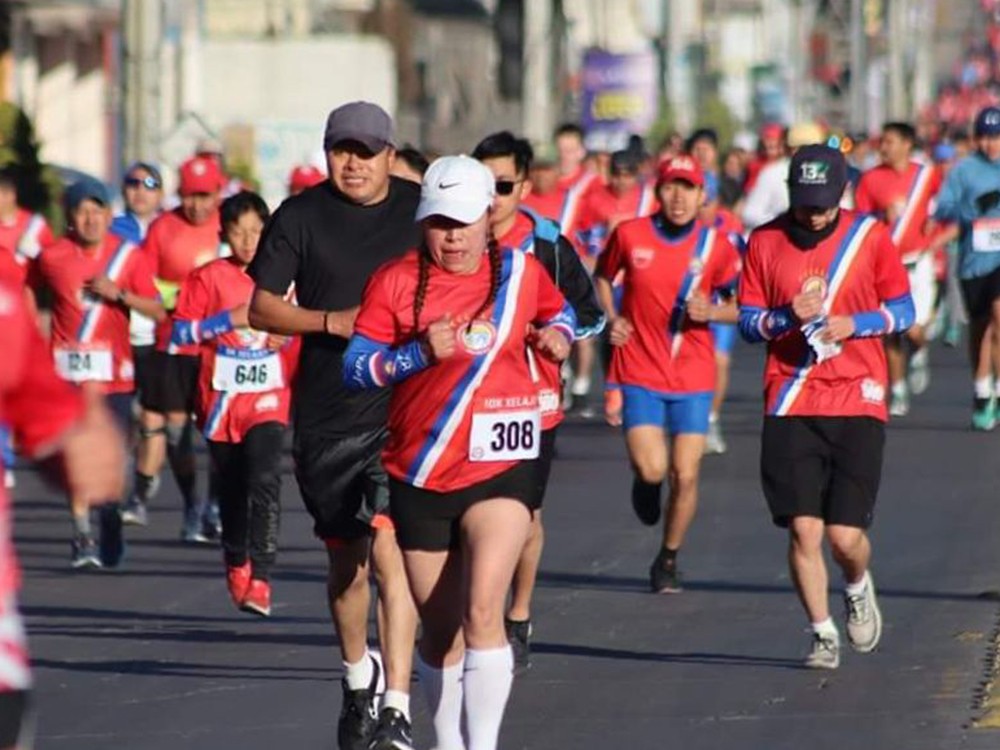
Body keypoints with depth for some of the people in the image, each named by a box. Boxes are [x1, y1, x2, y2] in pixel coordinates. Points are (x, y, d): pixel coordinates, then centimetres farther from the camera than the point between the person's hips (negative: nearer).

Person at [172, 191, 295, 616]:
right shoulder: (208, 279, 0)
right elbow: (180, 331, -6)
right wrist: (230, 319, -14)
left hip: (268, 400, -1)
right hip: (223, 400, 1)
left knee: (265, 481, -18)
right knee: (231, 487, 13)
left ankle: (260, 578, -22)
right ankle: (236, 564, 35)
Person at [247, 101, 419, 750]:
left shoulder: (423, 210, 2)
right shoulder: (301, 217, 2)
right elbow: (261, 308, 2)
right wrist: (330, 321, -13)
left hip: (405, 410, -2)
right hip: (327, 414, 2)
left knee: (390, 548, -17)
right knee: (346, 560, 14)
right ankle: (358, 677, 41)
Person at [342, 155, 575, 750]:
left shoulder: (521, 272, 2)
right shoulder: (396, 282, -4)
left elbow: (558, 310, 24)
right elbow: (355, 367, -8)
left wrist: (557, 336, 1)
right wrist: (421, 353, -23)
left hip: (501, 469, -1)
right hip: (418, 474, 1)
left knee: (482, 611, -19)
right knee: (441, 629, 11)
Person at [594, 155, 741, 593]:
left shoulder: (716, 246, -3)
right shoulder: (629, 235, -3)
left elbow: (737, 305, 7)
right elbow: (603, 277, 15)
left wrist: (711, 312, -14)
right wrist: (611, 318, -1)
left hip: (693, 378, 1)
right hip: (639, 373, -1)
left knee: (685, 475, -1)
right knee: (652, 469, -15)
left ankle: (669, 560, 21)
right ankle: (644, 483, 25)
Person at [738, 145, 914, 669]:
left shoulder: (870, 236, 2)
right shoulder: (765, 242, 4)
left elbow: (903, 310, 7)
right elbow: (748, 320, 6)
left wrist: (855, 323, -11)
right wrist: (790, 316, -14)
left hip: (857, 403, -1)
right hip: (790, 405, 1)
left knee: (845, 534, -5)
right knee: (803, 529, -7)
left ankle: (857, 588, 29)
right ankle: (823, 634, 10)